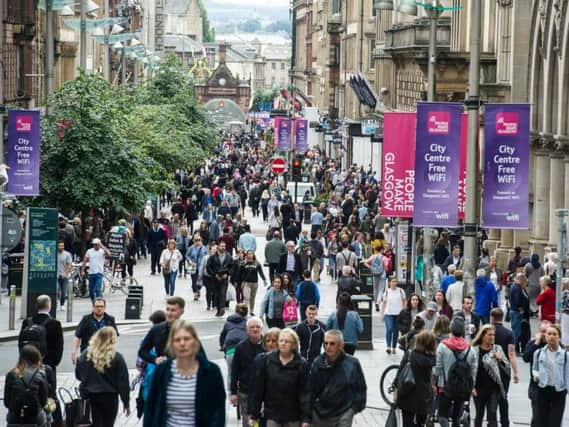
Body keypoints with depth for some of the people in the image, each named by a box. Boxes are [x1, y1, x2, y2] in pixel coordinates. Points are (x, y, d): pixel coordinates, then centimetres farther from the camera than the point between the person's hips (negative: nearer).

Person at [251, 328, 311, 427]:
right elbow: (259, 389, 0)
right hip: (272, 415, 0)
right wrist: (254, 415, 1)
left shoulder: (301, 365, -8)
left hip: (293, 416, 0)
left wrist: (306, 419, -16)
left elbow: (305, 392, -10)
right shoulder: (268, 361, -4)